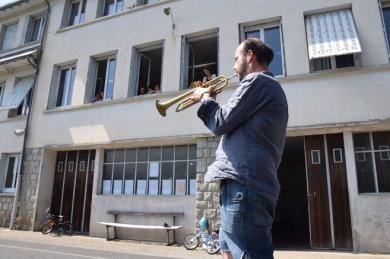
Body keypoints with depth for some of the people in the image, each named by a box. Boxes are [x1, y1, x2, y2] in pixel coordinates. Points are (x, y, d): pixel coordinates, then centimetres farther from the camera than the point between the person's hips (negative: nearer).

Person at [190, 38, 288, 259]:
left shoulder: (257, 81, -5)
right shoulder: (270, 86, 27)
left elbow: (221, 124, -11)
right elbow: (230, 125, 26)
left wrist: (205, 98, 7)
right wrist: (208, 100, 21)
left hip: (243, 185, -11)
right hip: (250, 183, 11)